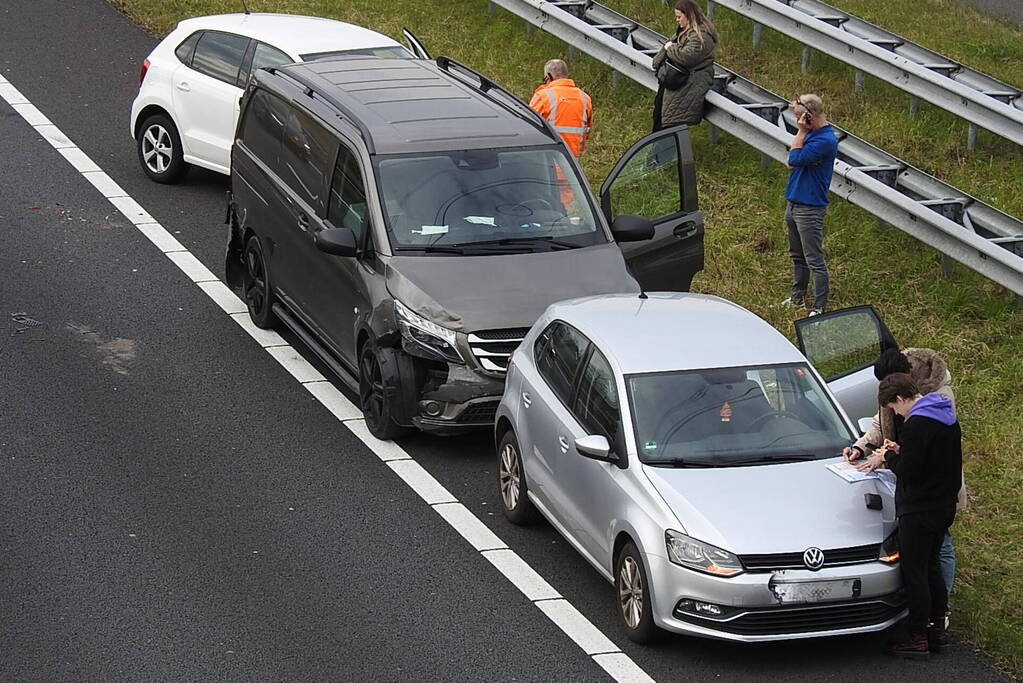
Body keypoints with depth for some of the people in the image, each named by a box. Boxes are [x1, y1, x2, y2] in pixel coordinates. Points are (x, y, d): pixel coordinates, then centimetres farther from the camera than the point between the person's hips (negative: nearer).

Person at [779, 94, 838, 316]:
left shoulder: (825, 140, -21)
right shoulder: (811, 133, 9)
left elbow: (794, 160, -23)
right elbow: (791, 164, 10)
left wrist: (801, 132, -16)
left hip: (810, 208, -10)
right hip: (794, 204, 10)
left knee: (814, 261, -4)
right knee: (797, 256, 21)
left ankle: (819, 308, 1)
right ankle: (797, 297, 34)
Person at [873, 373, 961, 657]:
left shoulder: (916, 425, -21)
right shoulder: (948, 418, 9)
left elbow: (908, 471, -23)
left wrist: (890, 457, -3)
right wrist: (901, 452, 9)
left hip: (918, 511, -9)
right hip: (944, 507, 9)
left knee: (913, 572, -1)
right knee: (931, 567, 19)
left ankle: (917, 637, 3)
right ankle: (937, 628, 24)